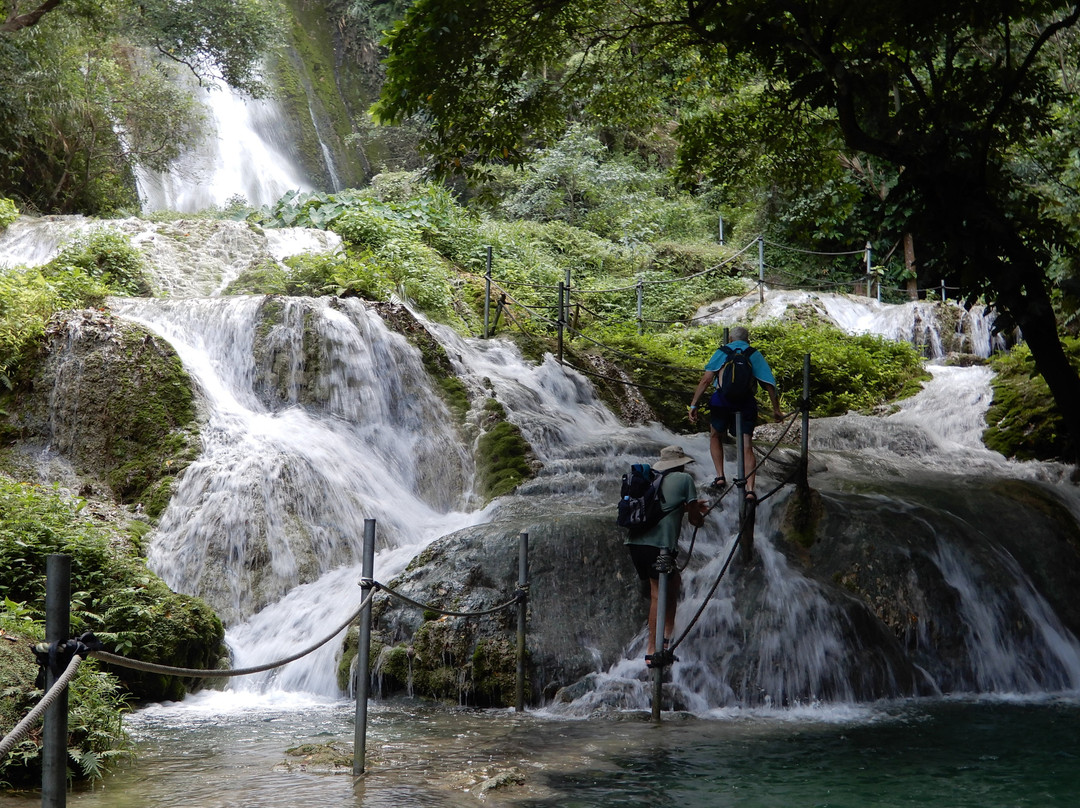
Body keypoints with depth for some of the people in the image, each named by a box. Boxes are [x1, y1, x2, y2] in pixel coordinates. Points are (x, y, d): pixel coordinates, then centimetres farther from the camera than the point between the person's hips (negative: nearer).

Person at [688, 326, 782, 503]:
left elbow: (706, 379, -1)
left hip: (722, 400, -1)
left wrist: (693, 404, -2)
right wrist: (776, 409, 14)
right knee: (746, 446, 1)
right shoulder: (755, 355, 14)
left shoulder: (722, 351, 10)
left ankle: (720, 476, 13)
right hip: (747, 402, 1)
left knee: (715, 437, 24)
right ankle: (750, 489, -12)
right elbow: (770, 384, 8)